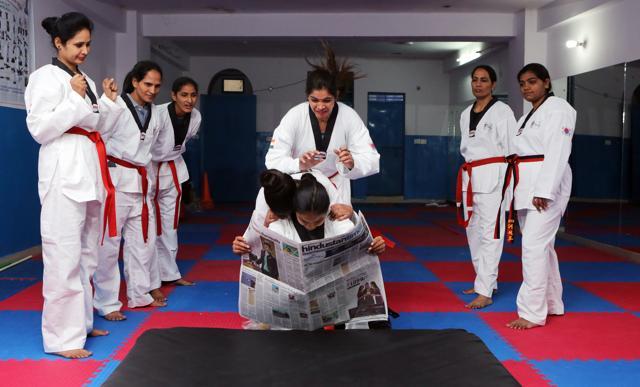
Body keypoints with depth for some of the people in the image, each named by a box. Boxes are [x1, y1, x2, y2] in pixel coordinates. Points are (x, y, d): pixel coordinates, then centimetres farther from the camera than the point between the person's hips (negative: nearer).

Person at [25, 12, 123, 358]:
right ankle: (62, 336, -3)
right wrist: (75, 99, -14)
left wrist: (108, 101, 8)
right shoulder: (46, 77, -4)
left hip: (90, 170, 8)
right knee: (64, 255, -9)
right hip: (64, 170, -8)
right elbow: (40, 129, -12)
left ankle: (81, 323, 23)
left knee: (87, 253, 12)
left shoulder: (85, 81, 18)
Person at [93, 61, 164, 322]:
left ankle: (140, 294, 25)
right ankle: (106, 303, 7)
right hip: (115, 178, -7)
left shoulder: (155, 113, 11)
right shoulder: (116, 106, -11)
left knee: (143, 239, 12)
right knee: (108, 241, -3)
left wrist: (144, 177, 17)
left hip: (140, 181, 7)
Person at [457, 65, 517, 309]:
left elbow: (510, 149, -8)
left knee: (489, 233, -10)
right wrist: (468, 175, 16)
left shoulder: (502, 112, -5)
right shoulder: (466, 114, 15)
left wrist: (506, 183, -12)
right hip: (470, 177, 8)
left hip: (492, 176, -7)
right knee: (473, 232, 13)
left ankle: (485, 292, -9)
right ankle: (486, 281, 28)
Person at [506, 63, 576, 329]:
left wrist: (544, 190, -24)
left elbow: (557, 152, -18)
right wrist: (518, 189, 12)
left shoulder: (557, 108, -8)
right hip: (527, 186, 9)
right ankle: (552, 303, 27)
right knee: (541, 245, 15)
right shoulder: (530, 115, 20)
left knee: (534, 245, -12)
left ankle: (533, 312, -7)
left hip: (546, 184, -9)